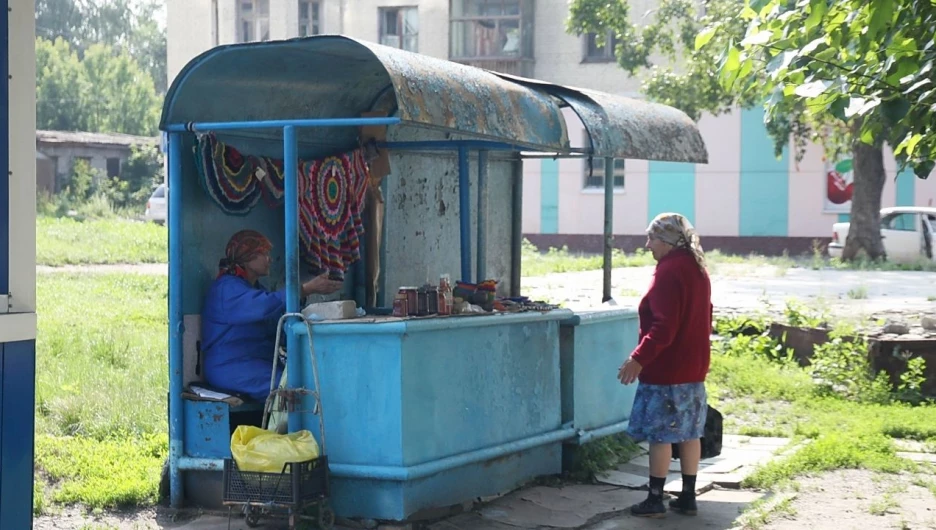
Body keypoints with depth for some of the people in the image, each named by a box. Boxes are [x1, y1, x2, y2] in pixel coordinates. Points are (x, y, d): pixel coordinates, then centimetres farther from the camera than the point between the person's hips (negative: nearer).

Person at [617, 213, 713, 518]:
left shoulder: (668, 272, -17)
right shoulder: (697, 269, 11)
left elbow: (664, 327, -23)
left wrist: (638, 359, -22)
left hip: (665, 370, -9)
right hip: (694, 367, 9)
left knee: (659, 435, -2)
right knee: (689, 433, 12)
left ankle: (655, 499, 2)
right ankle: (688, 497, 17)